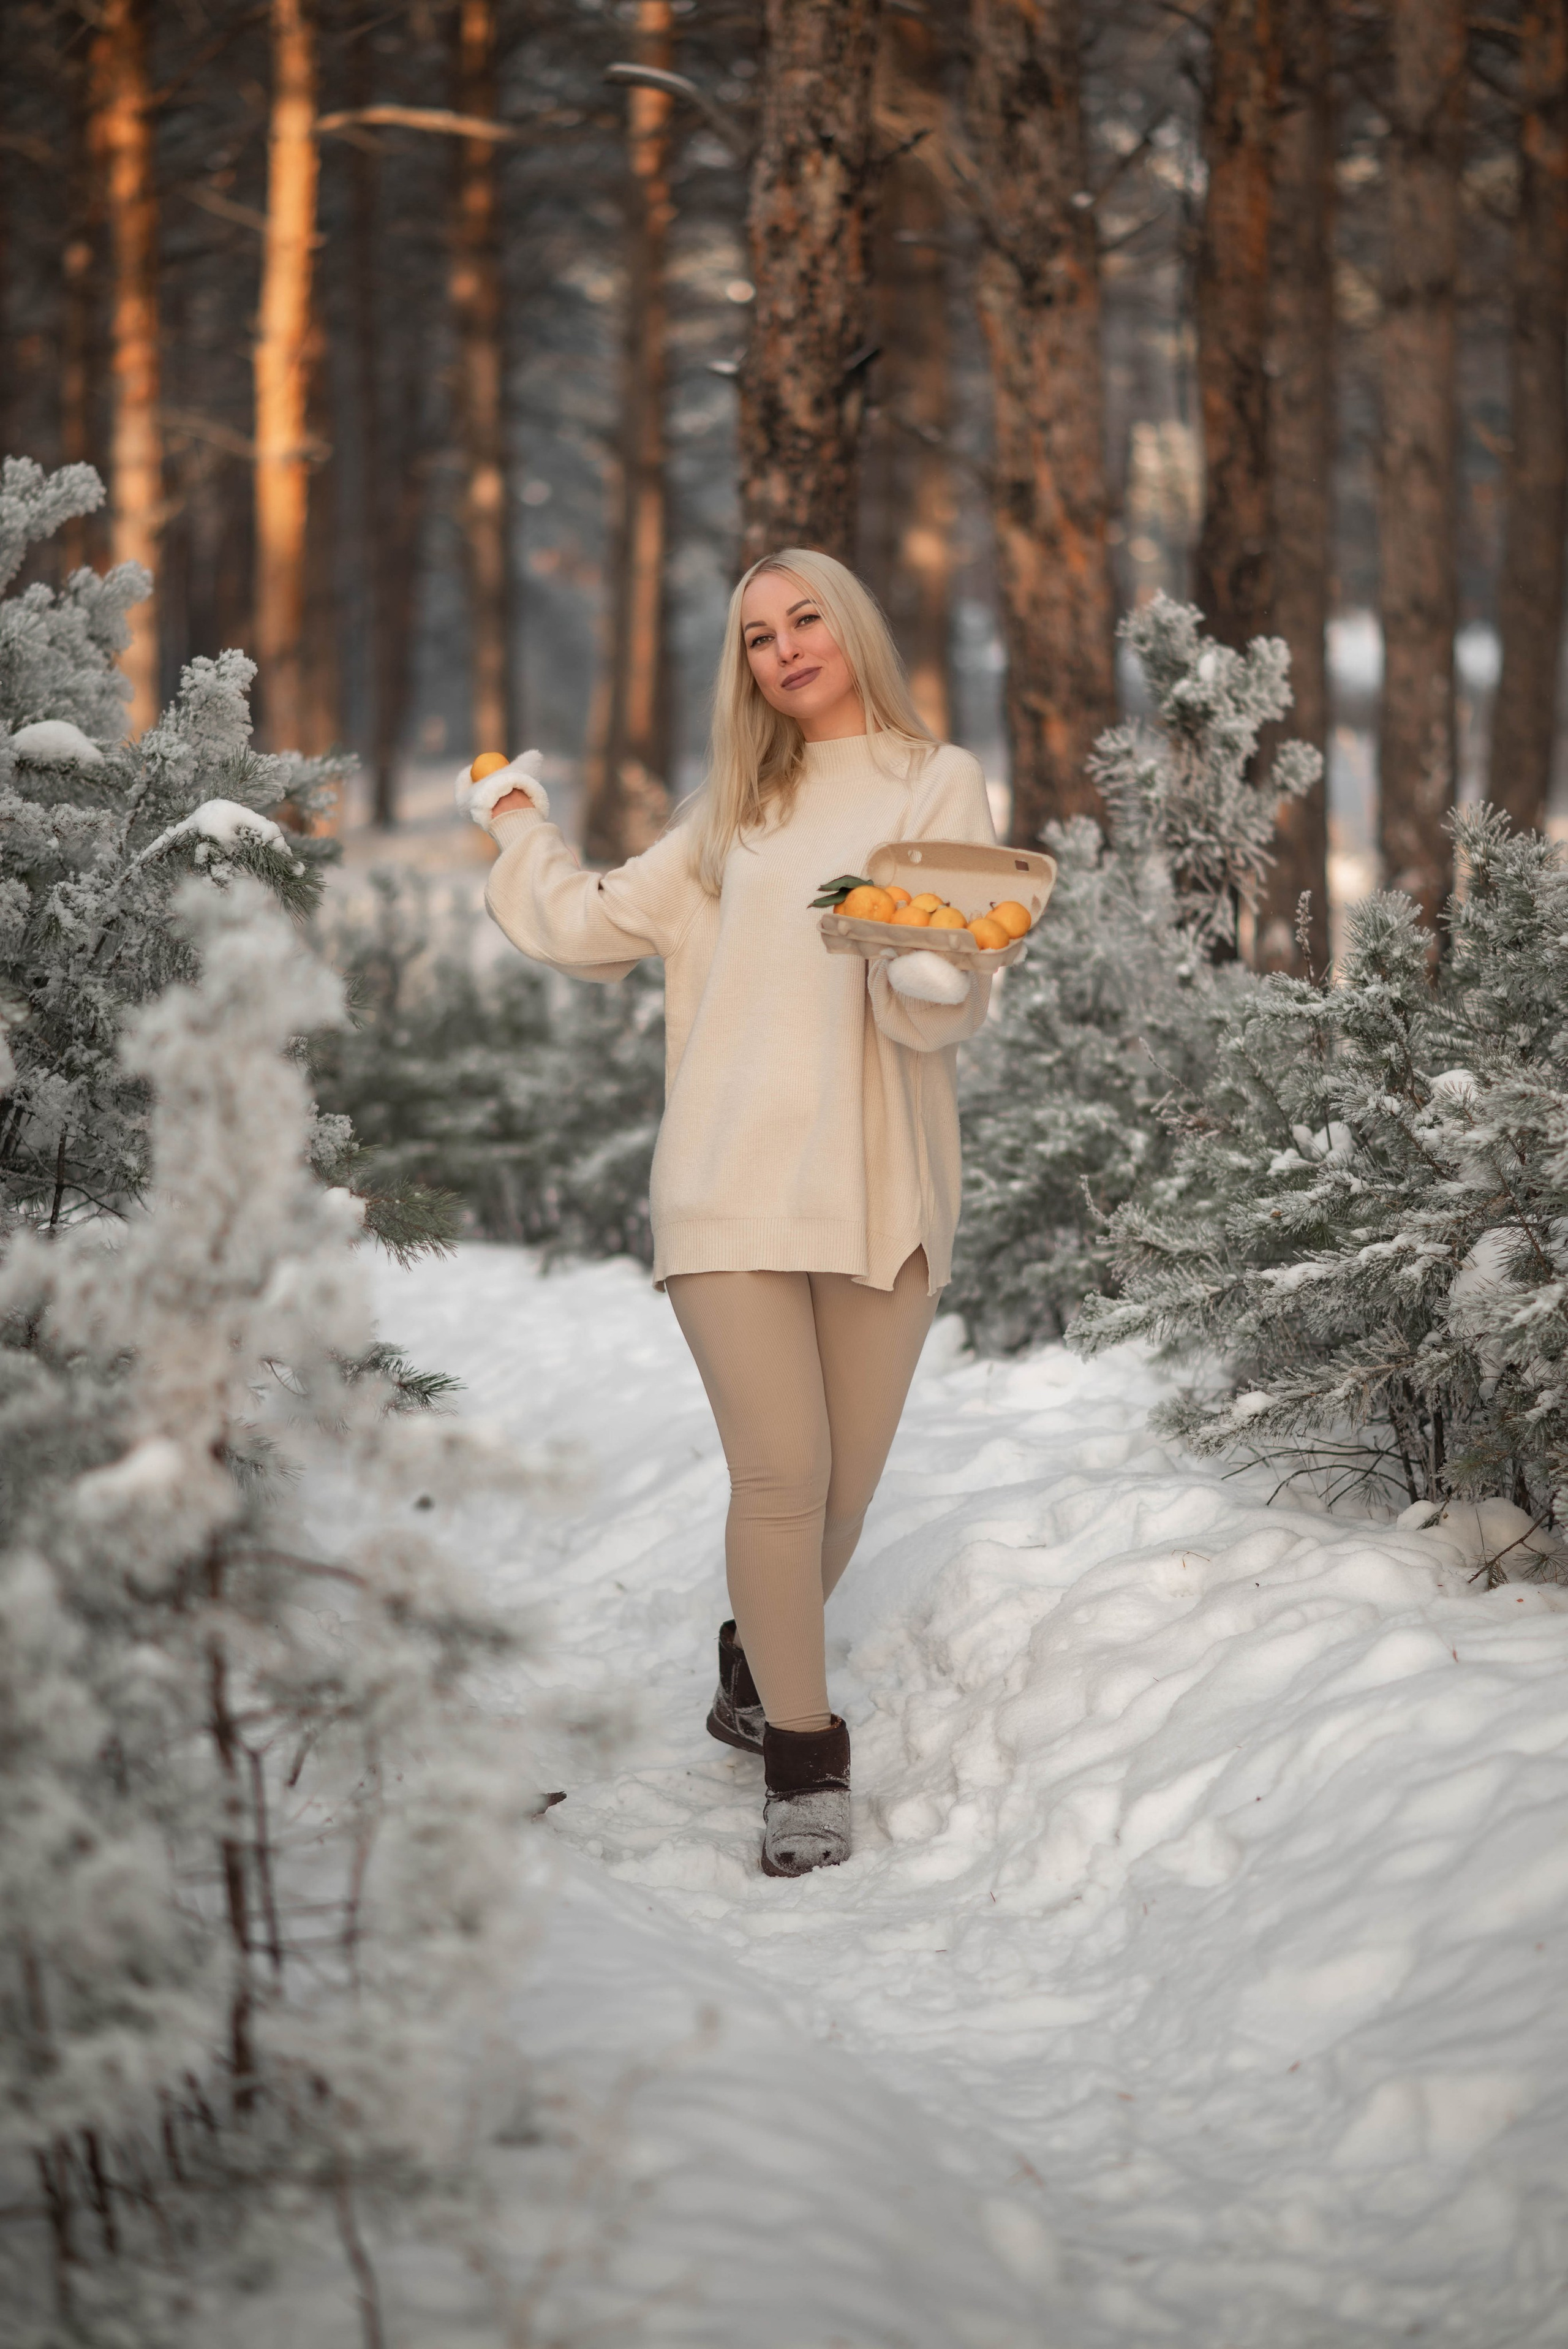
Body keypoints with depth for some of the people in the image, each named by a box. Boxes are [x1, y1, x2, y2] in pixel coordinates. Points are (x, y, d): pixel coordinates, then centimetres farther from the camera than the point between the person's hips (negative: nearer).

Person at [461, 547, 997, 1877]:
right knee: (781, 1474, -10)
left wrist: (929, 973, -25)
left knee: (845, 1483, 3)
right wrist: (522, 830, 35)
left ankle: (760, 1669, 30)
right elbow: (593, 928, 26)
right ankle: (805, 1760, 1)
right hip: (733, 1182, 1)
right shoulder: (734, 812, 20)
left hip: (880, 1188, -1)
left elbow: (954, 1006, -3)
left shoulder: (937, 783, 8)